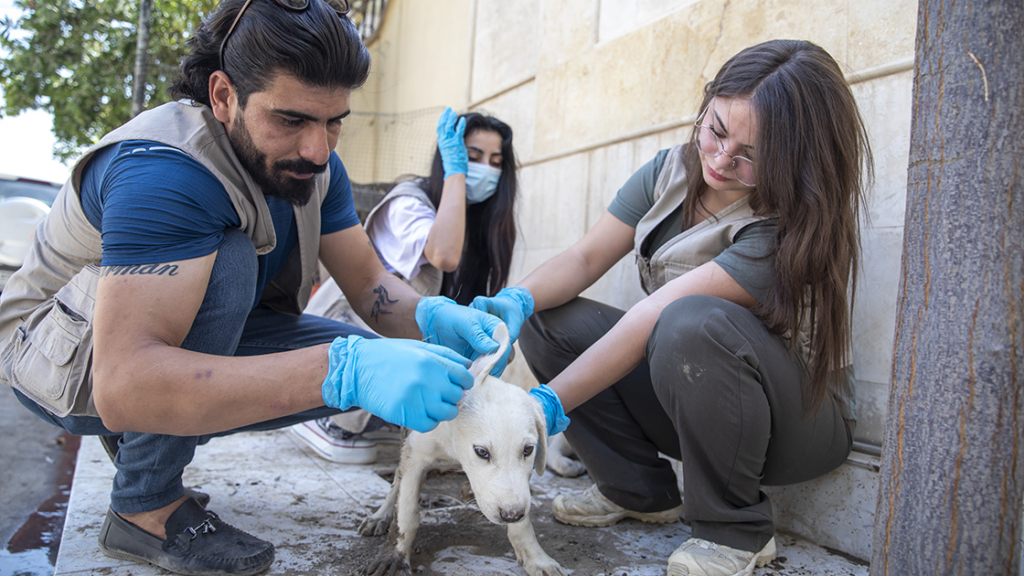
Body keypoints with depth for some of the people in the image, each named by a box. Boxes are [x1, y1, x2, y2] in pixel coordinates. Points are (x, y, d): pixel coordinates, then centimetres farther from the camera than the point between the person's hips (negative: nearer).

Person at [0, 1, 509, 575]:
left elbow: (370, 283, -7)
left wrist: (432, 316, -31)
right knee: (227, 260, -34)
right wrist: (344, 370, -54)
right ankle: (145, 505, -16)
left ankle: (141, 438, 6)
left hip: (198, 338, 7)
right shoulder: (163, 171, -34)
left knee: (370, 360, -10)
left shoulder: (311, 161, -10)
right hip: (67, 357, -7)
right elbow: (123, 386, -45)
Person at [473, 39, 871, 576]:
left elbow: (652, 318, -33)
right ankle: (640, 490, 4)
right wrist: (515, 302, -27)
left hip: (800, 422, -6)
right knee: (548, 318, -10)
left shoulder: (790, 228, -25)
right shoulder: (672, 171, -4)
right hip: (682, 404, 6)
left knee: (694, 323, -38)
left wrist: (544, 407, -33)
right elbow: (585, 257, -6)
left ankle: (734, 530, -14)